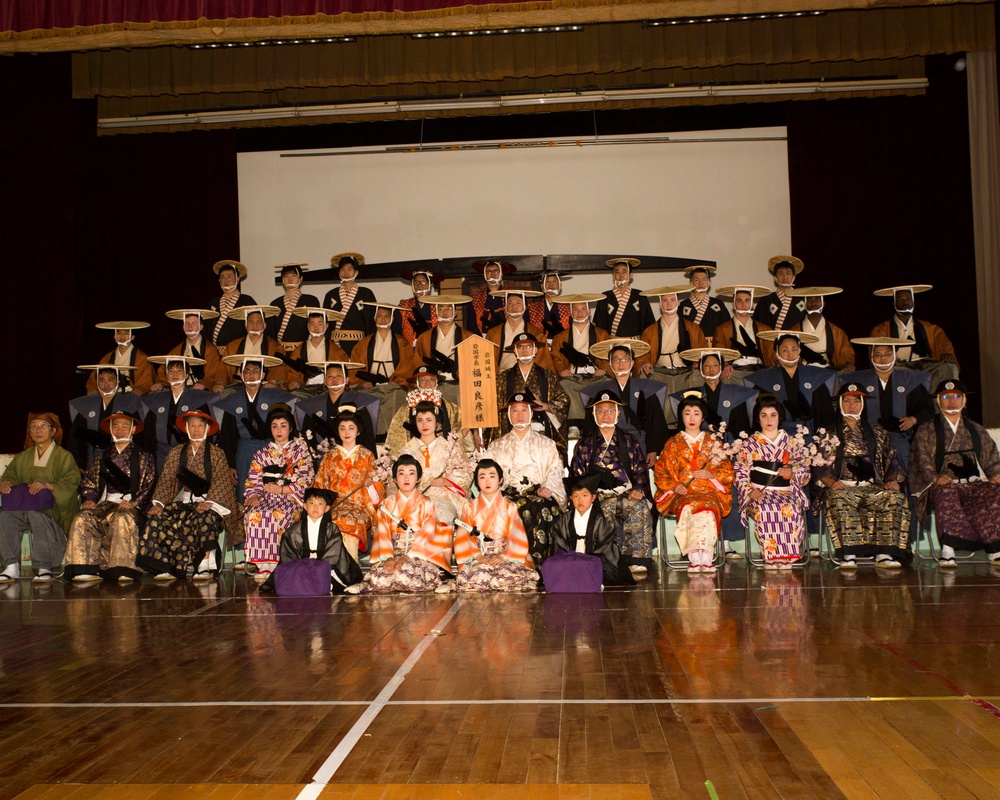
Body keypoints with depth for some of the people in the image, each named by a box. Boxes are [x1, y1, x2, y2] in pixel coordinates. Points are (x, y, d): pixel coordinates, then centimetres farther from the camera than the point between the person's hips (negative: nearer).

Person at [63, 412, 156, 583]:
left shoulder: (144, 457, 13)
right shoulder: (102, 458, 25)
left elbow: (149, 486, 1)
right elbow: (88, 483, 20)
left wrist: (133, 503, -15)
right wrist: (88, 500, -2)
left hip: (130, 506, -4)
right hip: (105, 504, 4)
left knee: (123, 519, -38)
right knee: (81, 519, -26)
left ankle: (122, 570, -37)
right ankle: (84, 570, -28)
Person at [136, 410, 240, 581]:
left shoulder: (216, 453, 4)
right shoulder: (176, 453, 13)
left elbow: (221, 480, -7)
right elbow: (166, 479, 4)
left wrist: (209, 502, -24)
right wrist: (159, 503, -12)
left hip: (206, 502, -3)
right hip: (183, 501, 3)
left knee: (204, 517, -36)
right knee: (157, 518, -23)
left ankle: (205, 566, -32)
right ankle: (167, 567, -23)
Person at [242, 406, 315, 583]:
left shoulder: (300, 450, 11)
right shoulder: (263, 454, 20)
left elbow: (306, 480, 0)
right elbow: (252, 481, 12)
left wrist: (282, 489, -11)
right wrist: (254, 496, -9)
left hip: (291, 498, -3)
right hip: (267, 498, 3)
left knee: (278, 515, -36)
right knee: (254, 515, -30)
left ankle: (275, 565, -29)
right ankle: (263, 566, -29)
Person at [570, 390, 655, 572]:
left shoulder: (630, 441, 19)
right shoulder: (585, 444, 15)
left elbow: (640, 470, 14)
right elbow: (577, 475, 11)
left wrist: (638, 490, -5)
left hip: (627, 493, 1)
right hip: (599, 494, -1)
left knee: (640, 508, -31)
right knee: (605, 509, -34)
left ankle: (637, 560, -28)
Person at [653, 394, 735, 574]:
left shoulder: (712, 442, 18)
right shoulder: (673, 444, 17)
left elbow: (727, 470, 12)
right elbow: (660, 471, 11)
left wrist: (710, 474, -8)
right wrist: (674, 486, -6)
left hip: (709, 492, 0)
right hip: (681, 494, 0)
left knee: (705, 509, -35)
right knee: (688, 508, -36)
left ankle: (700, 559, -40)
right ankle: (697, 558, -40)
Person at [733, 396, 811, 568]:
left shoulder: (791, 443, 16)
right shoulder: (750, 444, 13)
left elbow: (805, 470, 13)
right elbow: (740, 472, 6)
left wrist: (792, 474, -10)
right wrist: (750, 491, -11)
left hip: (786, 492, 1)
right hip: (759, 493, -1)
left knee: (791, 510, -35)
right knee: (764, 511, -36)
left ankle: (786, 560, -28)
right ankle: (771, 559, -29)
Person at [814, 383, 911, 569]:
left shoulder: (877, 433, 24)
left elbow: (892, 463, 19)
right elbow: (818, 467, 5)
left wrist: (892, 481, -2)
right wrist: (831, 482, -14)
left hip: (873, 487, 2)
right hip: (842, 487, -2)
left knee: (896, 498, -30)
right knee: (838, 499, -38)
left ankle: (884, 554, -32)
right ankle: (848, 555, -38)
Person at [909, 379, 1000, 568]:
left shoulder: (977, 431, 24)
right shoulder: (926, 431, 13)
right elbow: (923, 461, 0)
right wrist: (936, 478, -20)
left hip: (973, 484, 3)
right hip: (942, 486, -3)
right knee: (947, 492, -39)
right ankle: (947, 551, -44)